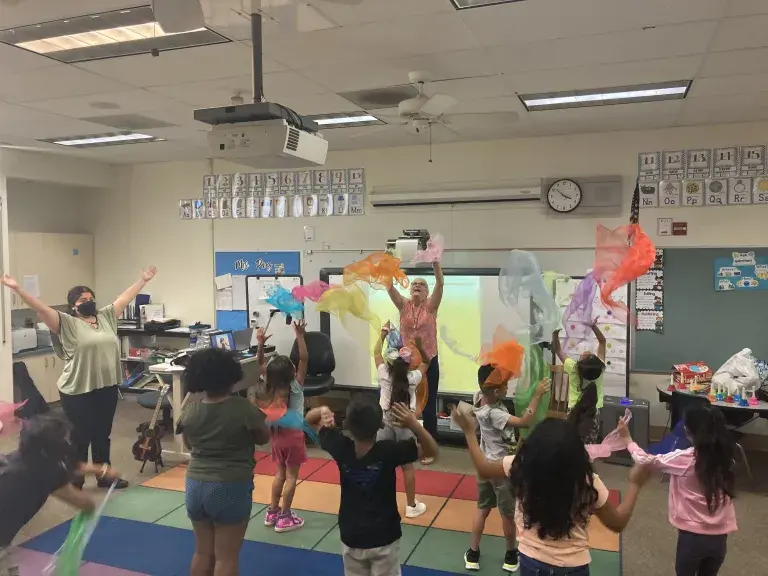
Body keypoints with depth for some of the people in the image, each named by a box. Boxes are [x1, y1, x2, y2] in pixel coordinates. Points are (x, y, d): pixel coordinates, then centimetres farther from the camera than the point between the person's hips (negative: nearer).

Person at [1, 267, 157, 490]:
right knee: (79, 438, 6)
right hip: (78, 392, -5)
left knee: (102, 435, 17)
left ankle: (105, 477, 29)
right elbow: (40, 308, -16)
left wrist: (143, 280, 20)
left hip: (107, 388, 5)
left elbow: (125, 297, 15)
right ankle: (74, 483, 20)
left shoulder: (106, 316, 9)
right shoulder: (66, 323, -7)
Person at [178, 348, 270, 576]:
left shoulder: (191, 411, -2)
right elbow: (264, 438, -1)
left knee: (203, 552, 18)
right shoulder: (243, 408, -17)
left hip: (196, 485, 5)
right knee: (226, 557, 5)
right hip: (231, 488, -5)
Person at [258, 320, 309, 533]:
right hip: (293, 435, -6)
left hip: (277, 434, 6)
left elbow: (261, 364, 4)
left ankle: (272, 512, 27)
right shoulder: (295, 386, -18)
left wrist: (261, 344, -3)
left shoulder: (271, 386, -5)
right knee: (292, 476, 4)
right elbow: (304, 358, -25)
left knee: (280, 473, 19)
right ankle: (285, 518, 8)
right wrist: (300, 335, -28)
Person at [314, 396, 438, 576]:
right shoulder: (388, 451, -26)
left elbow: (309, 420, -2)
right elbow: (432, 451, -19)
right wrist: (413, 423, -33)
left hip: (351, 538, 3)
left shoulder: (340, 447, -17)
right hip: (384, 539, -3)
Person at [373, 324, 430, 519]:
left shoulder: (385, 375, -6)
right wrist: (419, 346, 1)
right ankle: (411, 506, 17)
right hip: (405, 425, -1)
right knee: (407, 466, 8)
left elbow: (376, 353, 10)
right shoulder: (412, 378, -8)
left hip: (385, 423, 1)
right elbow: (426, 362, 12)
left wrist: (384, 332, 18)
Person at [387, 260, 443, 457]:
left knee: (428, 407, 7)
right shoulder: (404, 305, 1)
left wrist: (435, 261, -28)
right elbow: (389, 285, -10)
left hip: (429, 362, -2)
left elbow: (440, 283, -17)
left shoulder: (430, 306, -3)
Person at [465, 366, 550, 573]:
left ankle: (473, 554, 28)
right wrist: (537, 395, -30)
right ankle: (511, 555, 34)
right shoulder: (493, 414, -33)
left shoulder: (481, 397, -11)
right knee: (508, 513, 15)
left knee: (482, 508, 19)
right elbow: (524, 422, -36)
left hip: (486, 465, 7)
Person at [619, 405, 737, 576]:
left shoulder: (685, 459, -20)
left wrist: (628, 439, 6)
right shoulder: (725, 458, -5)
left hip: (693, 536, -4)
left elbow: (646, 461, -8)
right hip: (720, 537, 4)